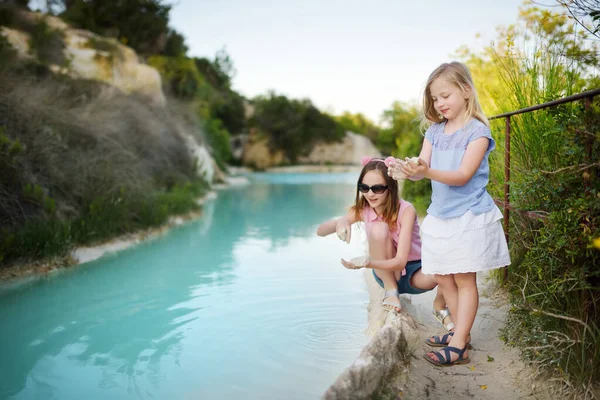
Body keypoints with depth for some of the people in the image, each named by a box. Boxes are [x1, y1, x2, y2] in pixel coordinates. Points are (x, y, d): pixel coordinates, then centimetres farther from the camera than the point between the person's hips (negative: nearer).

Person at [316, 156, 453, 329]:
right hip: (386, 272, 1)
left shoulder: (406, 210, -24)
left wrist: (368, 263, -49)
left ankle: (440, 307, 3)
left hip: (414, 272, -1)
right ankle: (390, 290, -7)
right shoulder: (362, 209, -12)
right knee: (379, 229, -29)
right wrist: (339, 222, -41)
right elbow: (320, 231, -18)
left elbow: (400, 261, -31)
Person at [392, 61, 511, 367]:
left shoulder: (477, 131, -10)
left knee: (464, 280, -1)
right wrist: (406, 170, -25)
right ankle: (462, 333, 27)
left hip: (469, 216, -6)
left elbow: (463, 175, -20)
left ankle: (459, 346, 2)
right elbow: (420, 170, -2)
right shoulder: (434, 131, 7)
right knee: (442, 278, 11)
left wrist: (428, 171, -35)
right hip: (439, 216, 6)